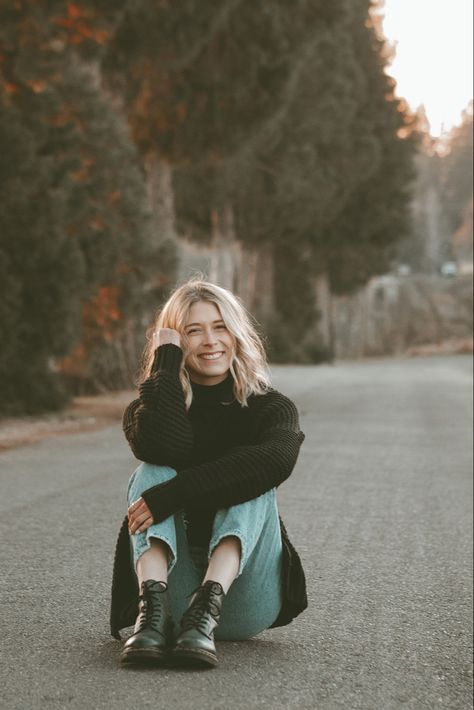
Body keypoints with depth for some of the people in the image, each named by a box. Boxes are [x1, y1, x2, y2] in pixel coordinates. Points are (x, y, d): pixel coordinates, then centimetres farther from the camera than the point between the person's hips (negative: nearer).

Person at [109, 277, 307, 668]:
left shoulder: (271, 409, 6)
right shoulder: (148, 410, 9)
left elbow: (276, 460, -20)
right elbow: (163, 448, -17)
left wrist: (170, 496, -29)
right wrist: (167, 358, -6)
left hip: (245, 604, -1)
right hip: (174, 597, 1)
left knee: (254, 487, -21)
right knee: (151, 473, -18)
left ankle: (207, 608, -44)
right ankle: (153, 609, -43)